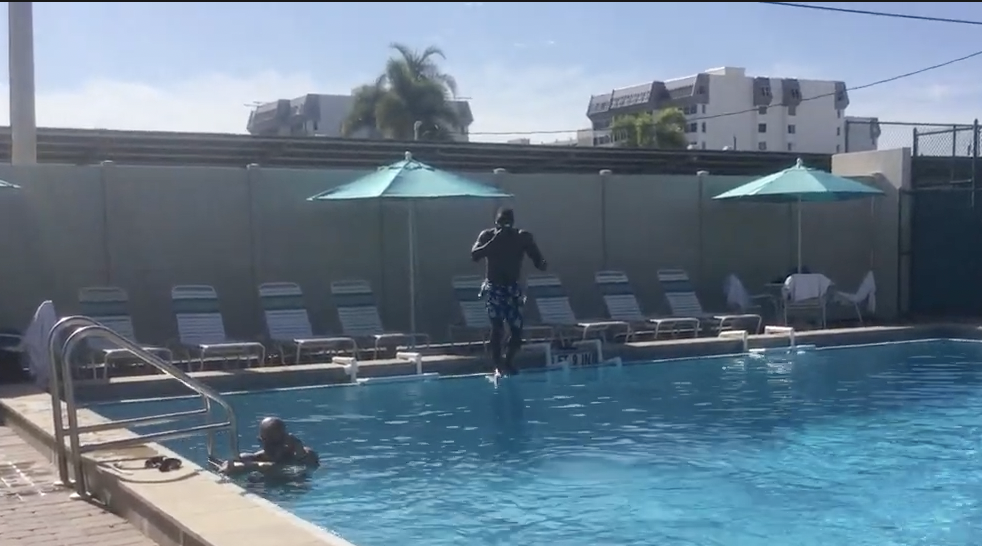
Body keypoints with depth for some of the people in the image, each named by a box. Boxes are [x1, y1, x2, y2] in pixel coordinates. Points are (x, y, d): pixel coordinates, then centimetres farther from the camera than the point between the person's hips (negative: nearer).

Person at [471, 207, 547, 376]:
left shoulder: (523, 236, -2)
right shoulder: (487, 235, -4)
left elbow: (538, 260, -5)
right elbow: (474, 256, -19)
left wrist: (542, 263, -29)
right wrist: (494, 240, -25)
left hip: (513, 288, 2)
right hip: (494, 288, -2)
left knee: (517, 328, -1)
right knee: (497, 327, -11)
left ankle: (508, 362, 19)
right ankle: (497, 366, -6)